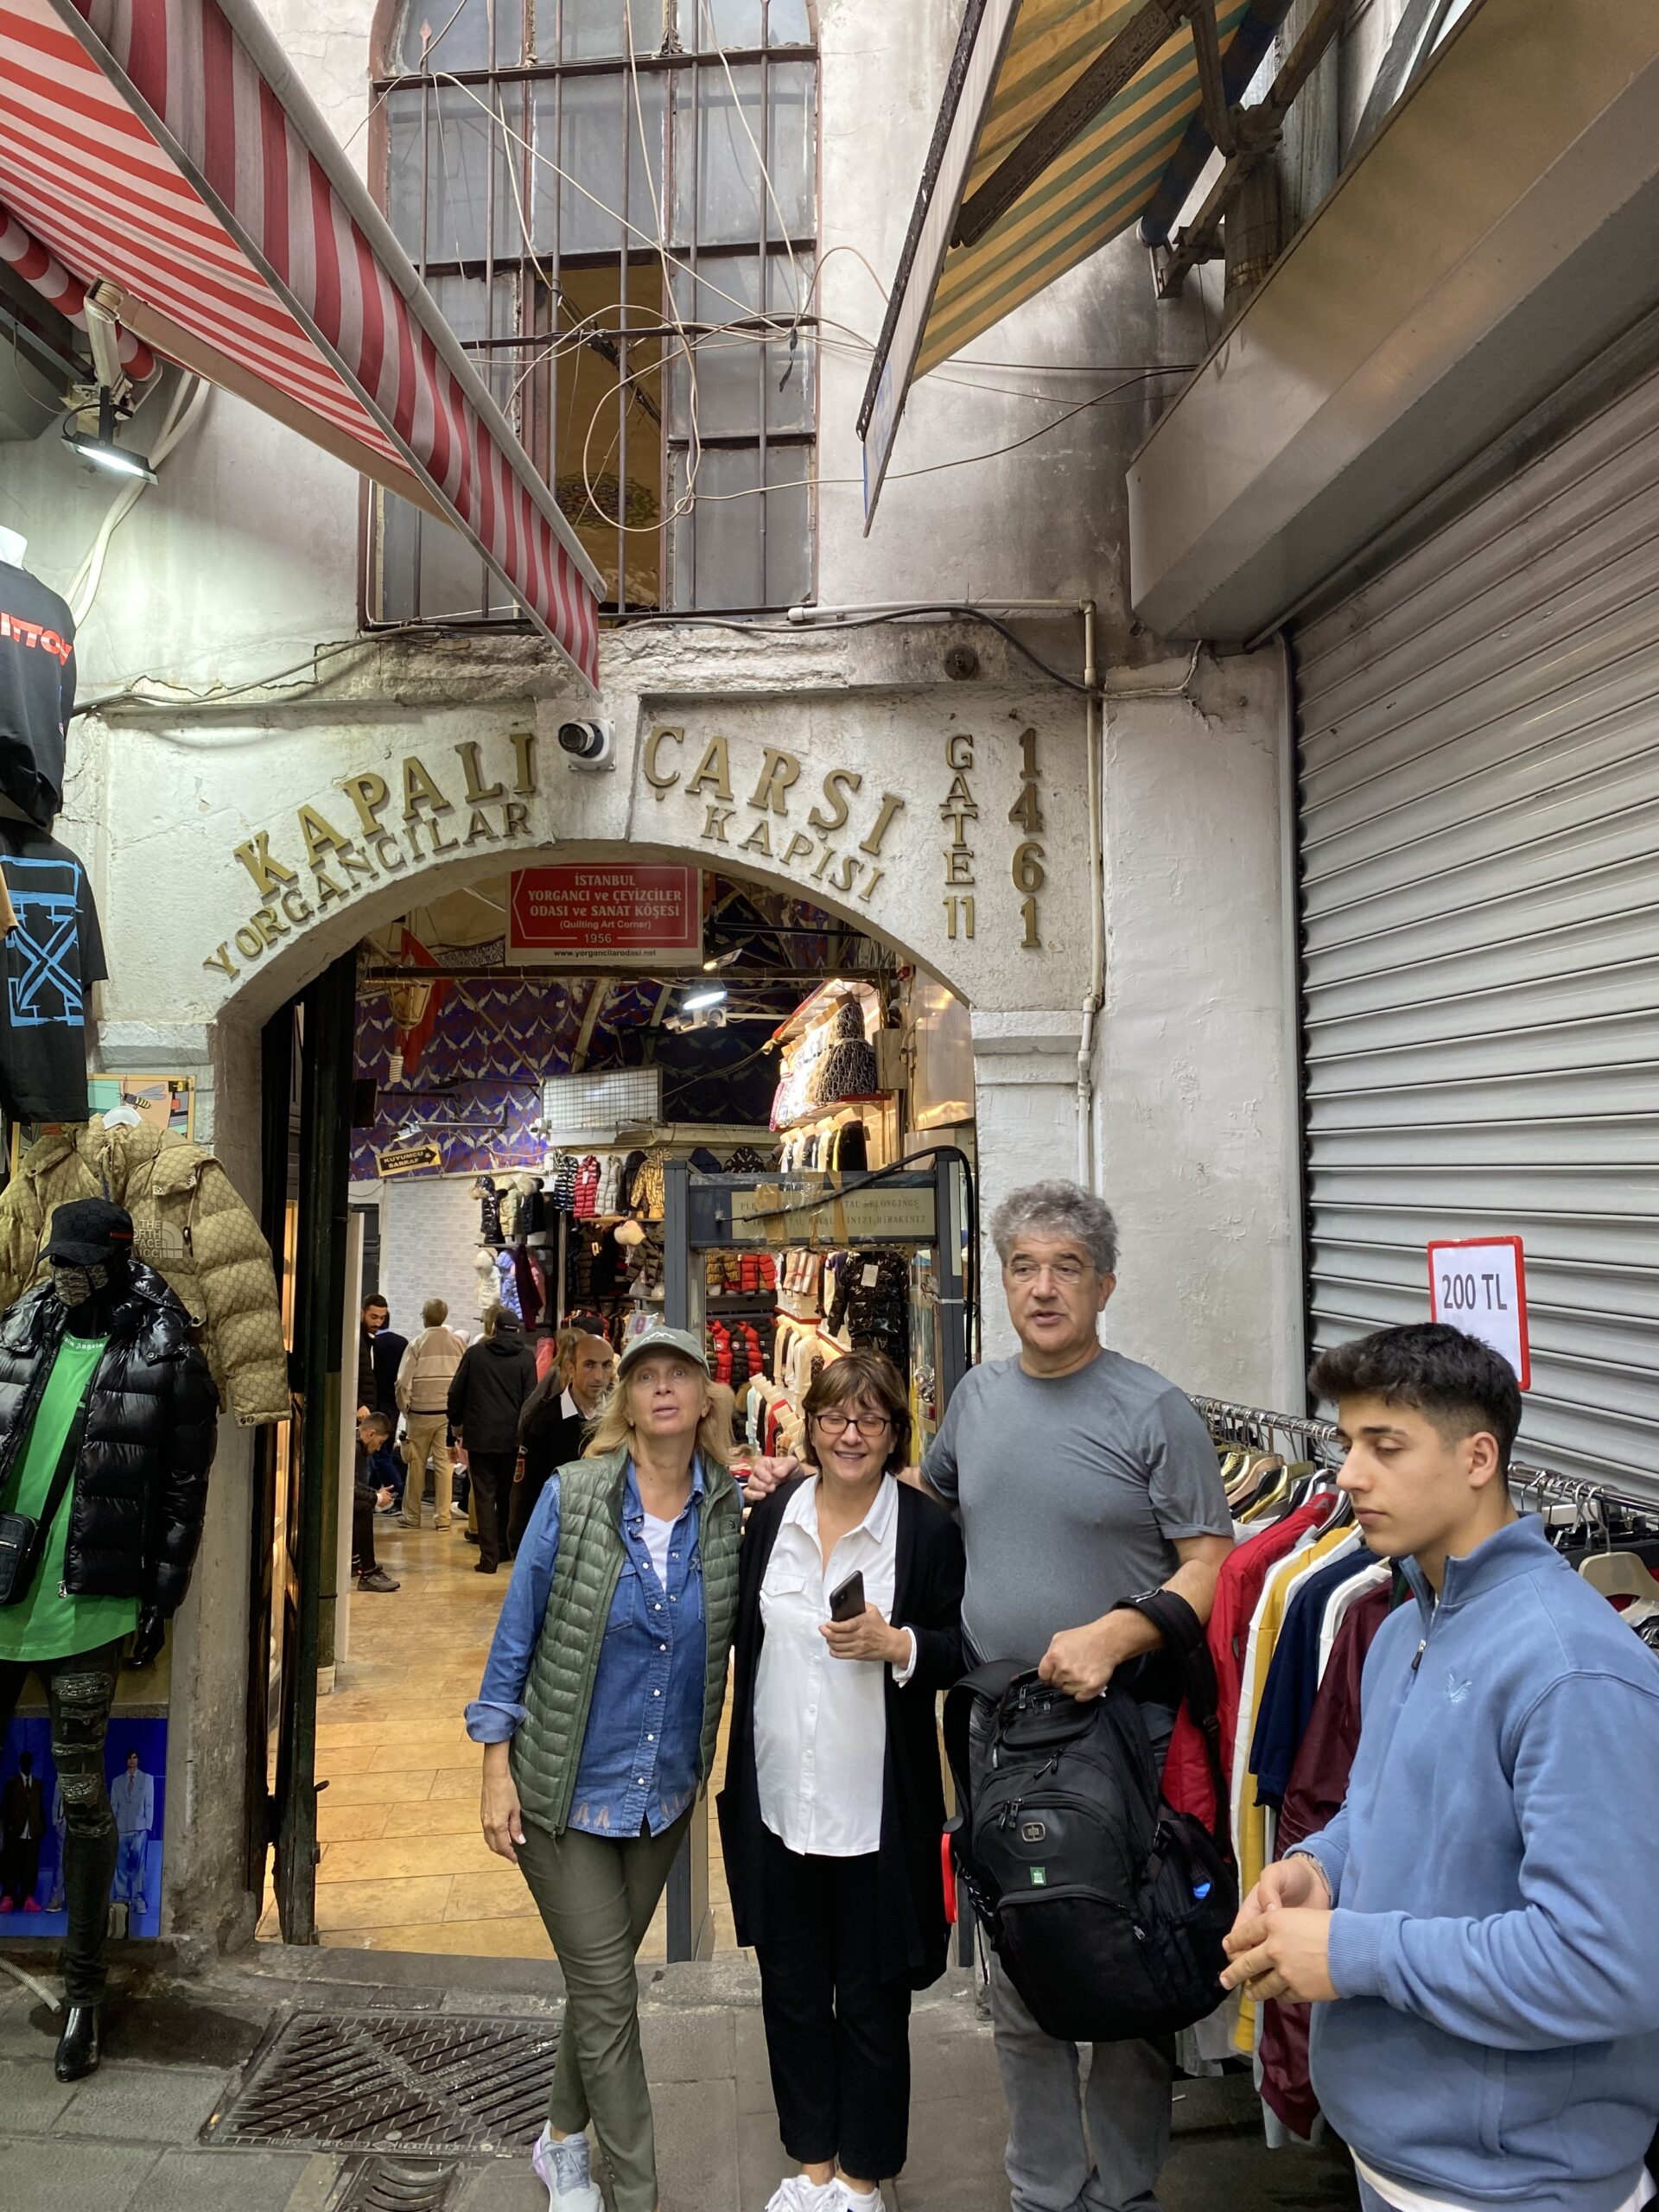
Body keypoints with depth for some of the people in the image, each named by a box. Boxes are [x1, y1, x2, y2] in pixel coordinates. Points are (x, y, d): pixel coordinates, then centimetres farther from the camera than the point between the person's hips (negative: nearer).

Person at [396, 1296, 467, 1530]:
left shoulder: (417, 1343, -4)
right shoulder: (457, 1342, 1)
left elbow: (403, 1382, -7)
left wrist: (405, 1408, 7)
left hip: (421, 1412, -1)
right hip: (450, 1412, 1)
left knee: (416, 1465, 10)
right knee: (445, 1464, 5)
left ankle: (412, 1517, 16)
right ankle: (443, 1517, 4)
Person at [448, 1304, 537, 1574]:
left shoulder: (474, 1353, 1)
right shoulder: (526, 1357, -2)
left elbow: (456, 1393, 5)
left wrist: (457, 1425, 19)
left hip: (480, 1436, -1)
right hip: (512, 1437, 1)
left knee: (484, 1496, 3)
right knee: (507, 1496, 15)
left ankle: (489, 1557, -2)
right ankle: (504, 1548, 22)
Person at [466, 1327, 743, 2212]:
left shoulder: (736, 1509, -7)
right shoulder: (572, 1494, -14)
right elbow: (517, 1634, -7)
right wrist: (497, 1768, -8)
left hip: (665, 1789, 3)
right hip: (565, 1786, -3)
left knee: (601, 1978, 20)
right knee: (608, 1993, 2)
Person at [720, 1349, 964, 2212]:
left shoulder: (928, 1528, -11)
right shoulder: (771, 1515, 1)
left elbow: (964, 1650, -7)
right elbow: (746, 1637, 12)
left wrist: (894, 1643, -24)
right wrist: (740, 1769, 13)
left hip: (876, 1808, -4)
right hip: (778, 1800, 4)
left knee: (872, 2001, 13)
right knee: (791, 1990, 19)